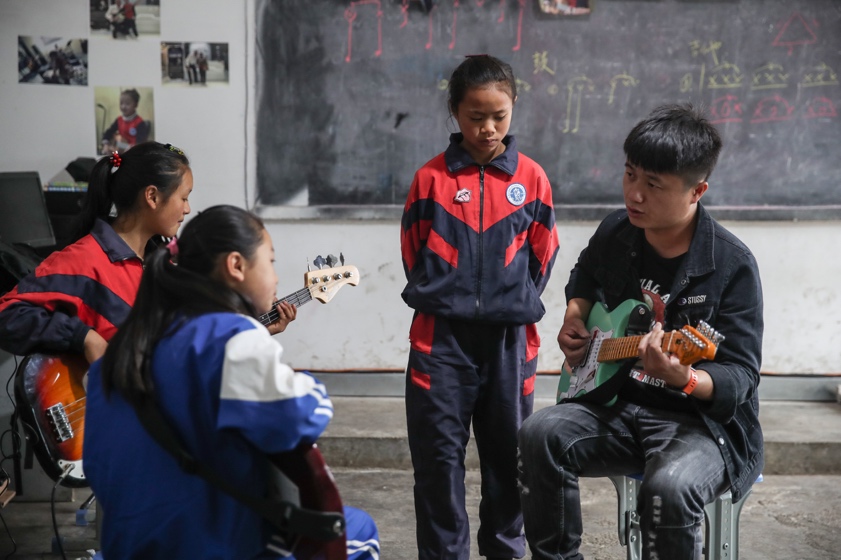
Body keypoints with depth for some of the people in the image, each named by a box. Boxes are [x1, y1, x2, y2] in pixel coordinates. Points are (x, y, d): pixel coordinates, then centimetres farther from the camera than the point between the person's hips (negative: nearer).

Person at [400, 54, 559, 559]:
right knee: (439, 452, 1)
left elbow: (542, 256, 9)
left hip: (510, 337, 1)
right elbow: (413, 254, 7)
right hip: (442, 335, -1)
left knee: (507, 450, 10)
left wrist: (516, 305, 4)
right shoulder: (431, 179, 0)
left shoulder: (531, 178, 2)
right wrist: (440, 299, 4)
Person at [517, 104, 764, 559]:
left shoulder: (731, 265, -15)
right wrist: (574, 316, 7)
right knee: (539, 436, -23)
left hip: (704, 421, -5)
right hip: (618, 403, 5)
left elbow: (740, 376, -17)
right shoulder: (616, 232, 1)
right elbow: (586, 272, 27)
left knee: (669, 487, -36)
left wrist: (683, 379, -38)